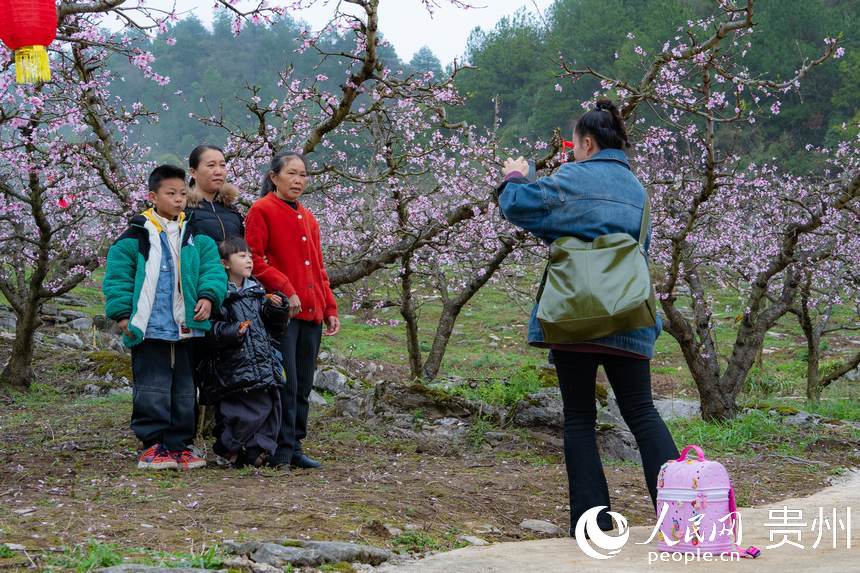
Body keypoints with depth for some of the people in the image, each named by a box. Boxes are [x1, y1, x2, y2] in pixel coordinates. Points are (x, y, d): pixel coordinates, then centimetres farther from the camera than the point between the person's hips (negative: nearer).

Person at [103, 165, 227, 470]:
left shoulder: (197, 237, 9)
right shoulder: (136, 236, -3)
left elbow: (212, 268, 7)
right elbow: (118, 276, -3)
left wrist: (208, 296, -11)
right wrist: (123, 313, -8)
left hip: (187, 328, 5)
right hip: (150, 328, -5)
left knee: (184, 390, 10)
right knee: (153, 390, -3)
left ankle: (179, 445, 18)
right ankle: (153, 445, 4)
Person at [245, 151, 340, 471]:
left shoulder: (308, 218, 21)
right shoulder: (262, 211, -2)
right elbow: (254, 259, -11)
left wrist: (330, 308, 17)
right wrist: (285, 289, -18)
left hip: (311, 313, 7)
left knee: (303, 386, 9)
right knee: (286, 383, -9)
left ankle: (295, 447, 16)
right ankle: (282, 452, -3)